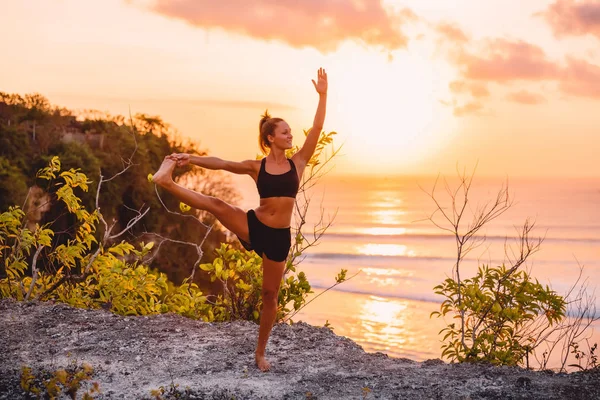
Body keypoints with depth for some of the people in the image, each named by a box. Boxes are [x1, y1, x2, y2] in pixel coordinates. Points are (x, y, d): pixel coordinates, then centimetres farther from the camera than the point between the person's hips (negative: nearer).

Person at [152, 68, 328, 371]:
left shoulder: (298, 162, 1)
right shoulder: (256, 167, 1)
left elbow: (317, 129, -5)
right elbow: (221, 164, 0)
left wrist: (322, 95, -9)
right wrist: (192, 158, -12)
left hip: (278, 236, 1)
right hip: (253, 227, 0)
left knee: (270, 295, 7)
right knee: (217, 205, -27)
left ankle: (260, 353, 20)